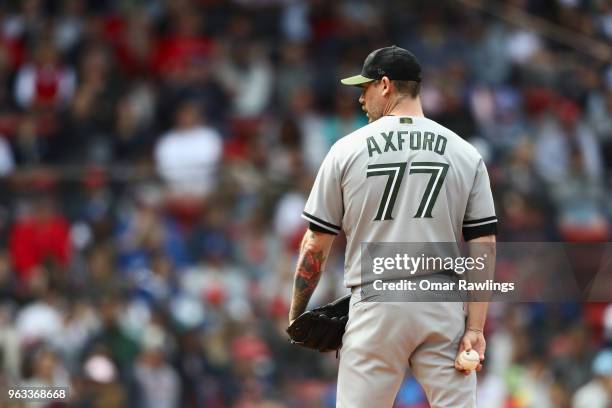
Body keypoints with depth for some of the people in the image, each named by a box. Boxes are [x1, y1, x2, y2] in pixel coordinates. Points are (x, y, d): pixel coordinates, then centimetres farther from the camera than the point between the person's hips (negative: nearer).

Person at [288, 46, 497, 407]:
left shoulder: (347, 150, 1)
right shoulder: (465, 154, 5)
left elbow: (316, 246, 3)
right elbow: (484, 245, -1)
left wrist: (296, 316, 14)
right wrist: (475, 329, -3)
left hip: (375, 310, -1)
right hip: (445, 310, 1)